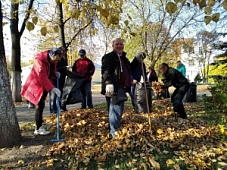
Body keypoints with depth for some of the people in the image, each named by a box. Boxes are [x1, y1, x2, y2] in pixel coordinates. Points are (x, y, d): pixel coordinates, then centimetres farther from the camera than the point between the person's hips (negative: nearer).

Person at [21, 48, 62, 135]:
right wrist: (52, 88, -42)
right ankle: (38, 129, -2)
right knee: (39, 106, -10)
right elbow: (42, 76, -34)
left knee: (41, 105, 19)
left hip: (44, 86, 8)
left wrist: (55, 73, -8)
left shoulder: (53, 60, 1)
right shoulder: (40, 60, -24)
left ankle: (39, 123, 37)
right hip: (36, 84, -8)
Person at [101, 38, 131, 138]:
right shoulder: (108, 57, -4)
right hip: (113, 88, -9)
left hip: (122, 88, 9)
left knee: (119, 110, 16)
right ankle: (114, 132, -4)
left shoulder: (124, 58, 23)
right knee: (115, 110, -11)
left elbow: (128, 72, 31)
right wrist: (108, 83, -32)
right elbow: (105, 71, -19)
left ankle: (116, 129, 30)